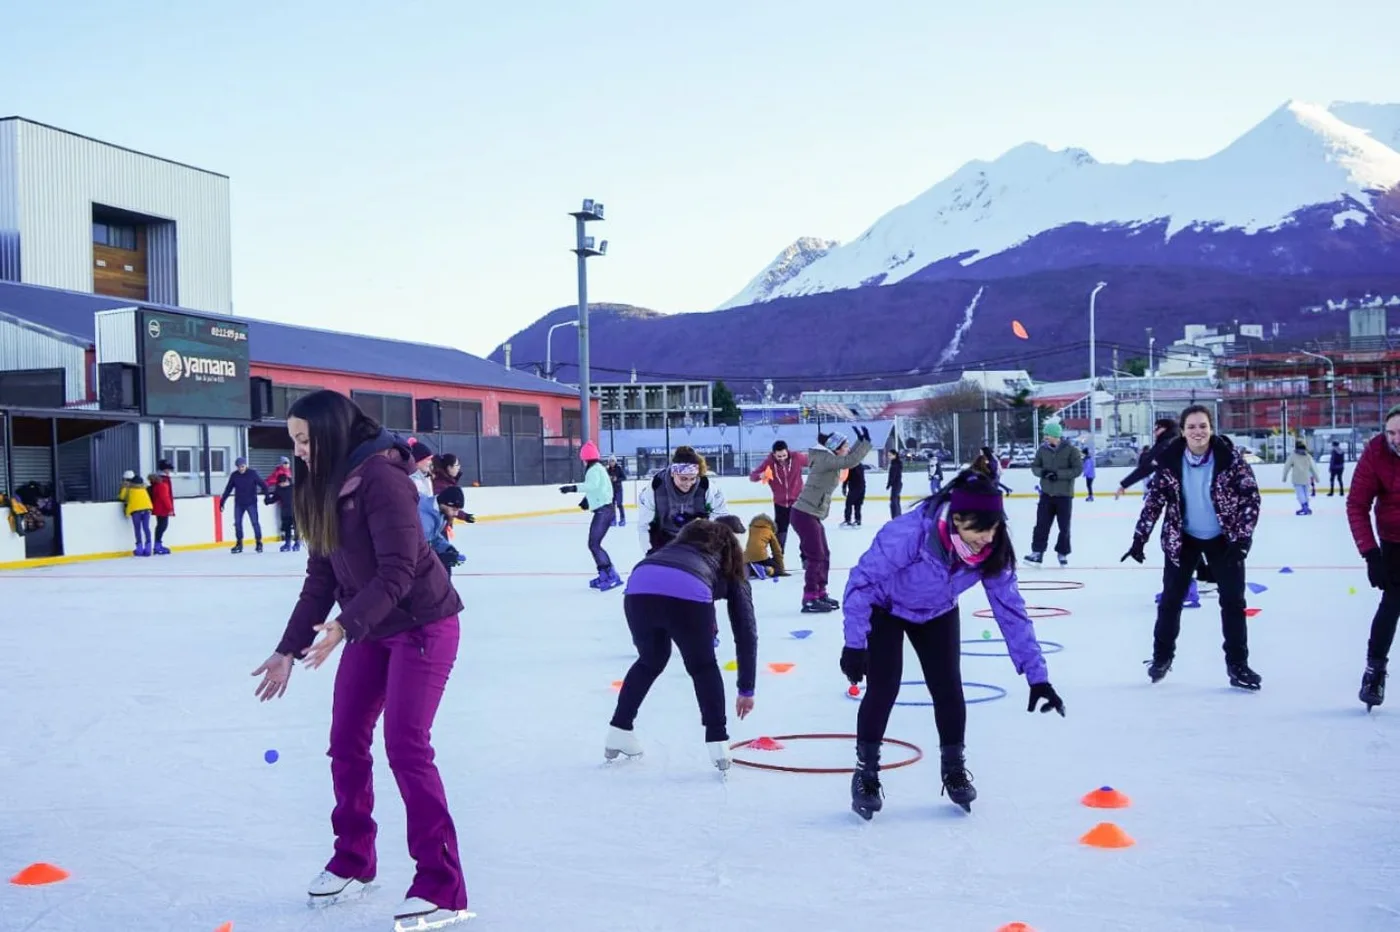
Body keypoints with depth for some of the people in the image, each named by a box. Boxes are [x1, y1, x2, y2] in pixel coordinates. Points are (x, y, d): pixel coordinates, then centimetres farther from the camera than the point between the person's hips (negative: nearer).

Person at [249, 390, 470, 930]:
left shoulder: (380, 476, -22)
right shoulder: (324, 489, 5)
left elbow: (397, 572, -27)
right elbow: (320, 580, 8)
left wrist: (344, 626, -35)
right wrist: (288, 650, 6)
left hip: (422, 624, -8)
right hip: (370, 629, 8)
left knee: (405, 747, -12)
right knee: (346, 742, 9)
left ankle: (442, 888, -6)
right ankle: (353, 860, 28)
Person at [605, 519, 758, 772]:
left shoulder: (676, 547, 44)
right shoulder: (732, 572, 35)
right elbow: (746, 631, 32)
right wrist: (746, 688, 38)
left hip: (639, 587, 3)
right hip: (687, 592, -3)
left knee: (649, 661, 31)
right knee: (704, 667, 24)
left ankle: (618, 732, 35)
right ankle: (717, 743, 17)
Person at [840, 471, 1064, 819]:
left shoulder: (992, 550, -28)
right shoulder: (910, 533, -42)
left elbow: (1011, 609, -21)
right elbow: (862, 580, -30)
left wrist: (1036, 676, -23)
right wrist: (855, 644, -30)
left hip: (937, 613, 4)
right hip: (885, 609, -4)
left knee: (948, 688, -1)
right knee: (884, 687, -11)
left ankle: (954, 770, 21)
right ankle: (865, 773, 8)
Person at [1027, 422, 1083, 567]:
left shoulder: (1071, 450, -11)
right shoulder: (1043, 449, 1)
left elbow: (1078, 469, -14)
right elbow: (1034, 466, 7)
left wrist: (1058, 474, -23)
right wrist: (1042, 472, -16)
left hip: (1064, 494, -3)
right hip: (1046, 493, 3)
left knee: (1064, 527, 7)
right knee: (1041, 524, 0)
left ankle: (1062, 553, 21)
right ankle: (1037, 552, 4)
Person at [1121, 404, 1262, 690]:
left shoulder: (1229, 457, -19)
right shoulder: (1170, 459, -15)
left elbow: (1250, 497, -15)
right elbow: (1154, 499, -8)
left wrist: (1242, 538, -22)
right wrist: (1139, 538, -12)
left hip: (1223, 538, -1)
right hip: (1182, 538, 1)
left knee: (1233, 600, 1)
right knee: (1170, 599, 8)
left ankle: (1237, 665, 14)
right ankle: (1162, 656, 27)